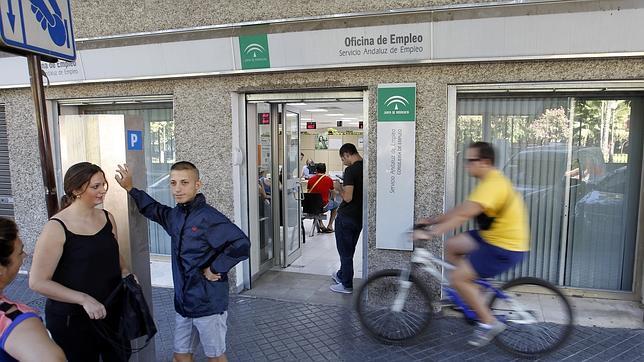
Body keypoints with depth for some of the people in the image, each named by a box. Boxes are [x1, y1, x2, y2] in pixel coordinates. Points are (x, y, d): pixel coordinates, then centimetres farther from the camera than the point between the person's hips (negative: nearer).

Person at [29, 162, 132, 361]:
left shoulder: (107, 218, 1)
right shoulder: (57, 228, -17)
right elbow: (37, 282, -17)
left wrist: (125, 272, -3)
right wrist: (83, 299, -24)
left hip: (113, 312, 6)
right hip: (72, 320, -5)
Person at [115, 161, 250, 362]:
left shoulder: (209, 217, -21)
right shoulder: (175, 214, 3)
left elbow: (241, 244, -29)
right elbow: (155, 210, 23)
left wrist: (215, 269, -22)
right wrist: (130, 189, 15)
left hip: (209, 303, -7)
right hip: (183, 301, 7)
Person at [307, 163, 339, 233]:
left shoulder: (310, 180, -1)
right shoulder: (329, 179, -6)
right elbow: (333, 192, 8)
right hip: (324, 207, -3)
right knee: (335, 204, 28)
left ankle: (321, 225, 32)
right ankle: (329, 226, 24)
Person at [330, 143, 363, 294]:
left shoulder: (351, 170, -21)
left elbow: (347, 197, -26)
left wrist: (339, 188, -8)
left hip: (346, 217, -8)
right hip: (360, 216, 8)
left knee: (345, 251, 5)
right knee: (349, 250, 22)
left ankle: (346, 285, 16)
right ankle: (341, 275, 39)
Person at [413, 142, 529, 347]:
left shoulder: (493, 184, -23)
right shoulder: (491, 181, 10)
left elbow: (463, 215, -32)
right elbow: (462, 210, 11)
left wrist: (430, 233, -31)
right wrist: (431, 221, 8)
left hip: (505, 248, -10)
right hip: (492, 237, 10)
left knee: (457, 278, -10)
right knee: (452, 246, 13)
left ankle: (489, 323, 7)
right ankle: (474, 297, 21)